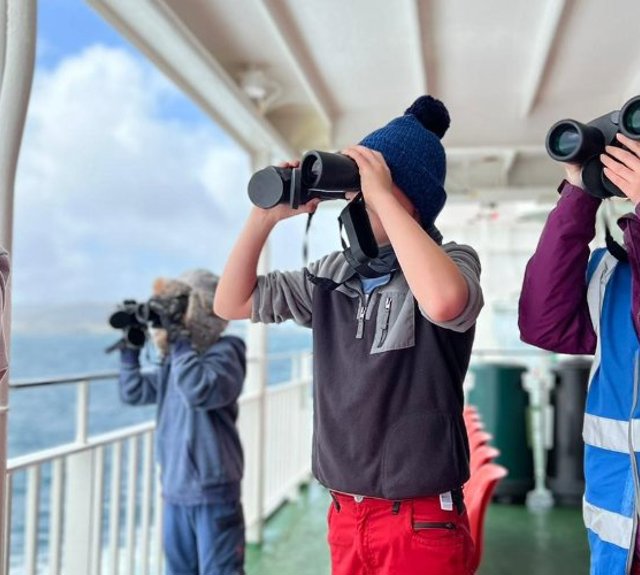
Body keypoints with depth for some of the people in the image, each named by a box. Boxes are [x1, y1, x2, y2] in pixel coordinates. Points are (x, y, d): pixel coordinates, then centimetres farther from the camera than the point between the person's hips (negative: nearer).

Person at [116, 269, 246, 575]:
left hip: (212, 492, -8)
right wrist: (131, 344, 2)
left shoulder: (223, 353, -14)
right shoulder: (174, 360, 9)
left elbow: (200, 391, -32)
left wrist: (178, 338, -28)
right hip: (175, 490, 8)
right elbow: (134, 392, 12)